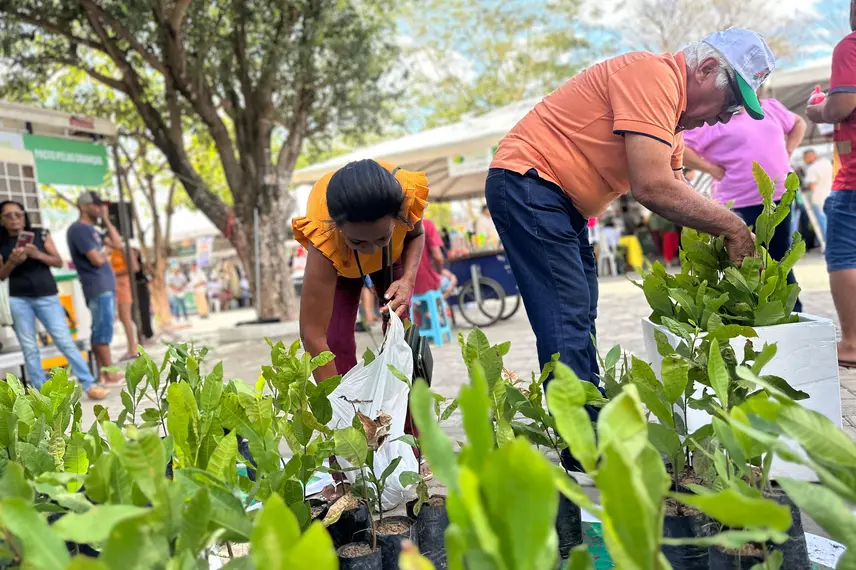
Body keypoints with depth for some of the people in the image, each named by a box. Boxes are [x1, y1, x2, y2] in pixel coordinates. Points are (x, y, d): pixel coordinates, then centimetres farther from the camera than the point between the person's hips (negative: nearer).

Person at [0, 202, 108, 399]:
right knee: (29, 348, 4)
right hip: (18, 300, 1)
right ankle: (40, 392, 9)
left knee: (65, 341, -4)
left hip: (46, 296, -1)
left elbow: (59, 262, 2)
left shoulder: (40, 235, 2)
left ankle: (89, 385, -3)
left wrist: (38, 255, -15)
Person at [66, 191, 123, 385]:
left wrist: (106, 220, 9)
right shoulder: (78, 229, -10)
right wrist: (106, 252, 4)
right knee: (104, 331, -8)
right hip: (98, 288, -10)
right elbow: (97, 260, -17)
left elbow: (118, 244, 11)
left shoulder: (93, 230, 19)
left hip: (107, 287, 10)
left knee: (101, 330, 11)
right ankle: (110, 374, -6)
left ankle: (103, 372, 15)